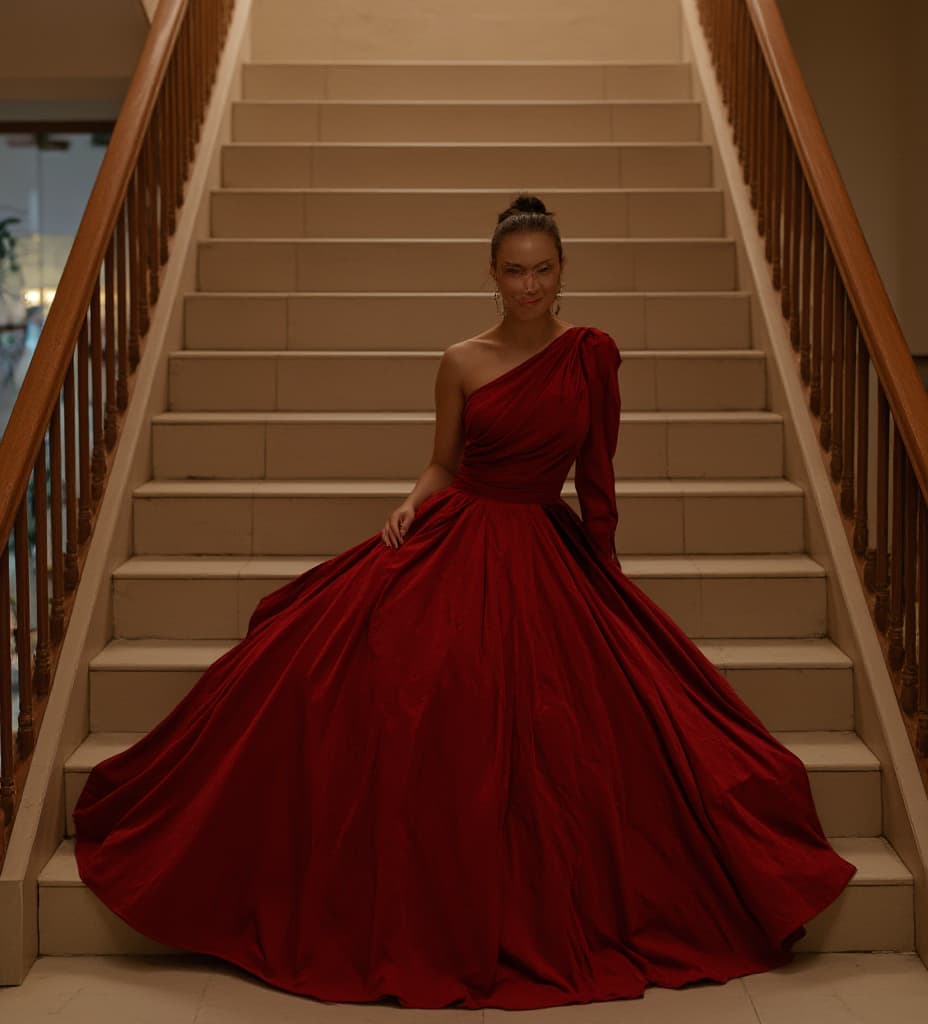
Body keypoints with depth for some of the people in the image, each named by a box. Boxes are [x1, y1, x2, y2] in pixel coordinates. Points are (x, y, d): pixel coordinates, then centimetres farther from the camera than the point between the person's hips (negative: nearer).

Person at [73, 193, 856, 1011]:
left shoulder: (592, 353, 2)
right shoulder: (462, 362, 4)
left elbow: (597, 476, 7)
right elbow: (443, 465, 12)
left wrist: (606, 569, 9)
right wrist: (412, 506, -8)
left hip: (546, 560, 0)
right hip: (453, 548, 1)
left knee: (559, 745, -9)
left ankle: (545, 928, 13)